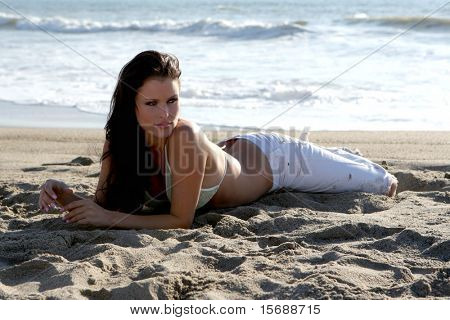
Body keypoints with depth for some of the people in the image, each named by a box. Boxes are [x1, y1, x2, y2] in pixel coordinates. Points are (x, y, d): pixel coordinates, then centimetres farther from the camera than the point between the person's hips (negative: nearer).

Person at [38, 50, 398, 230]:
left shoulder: (184, 135, -45)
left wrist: (109, 218, -46)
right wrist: (68, 195, -41)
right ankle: (341, 153, 69)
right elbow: (105, 200, -21)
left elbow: (181, 220, -39)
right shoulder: (119, 136, -28)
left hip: (272, 160, -5)